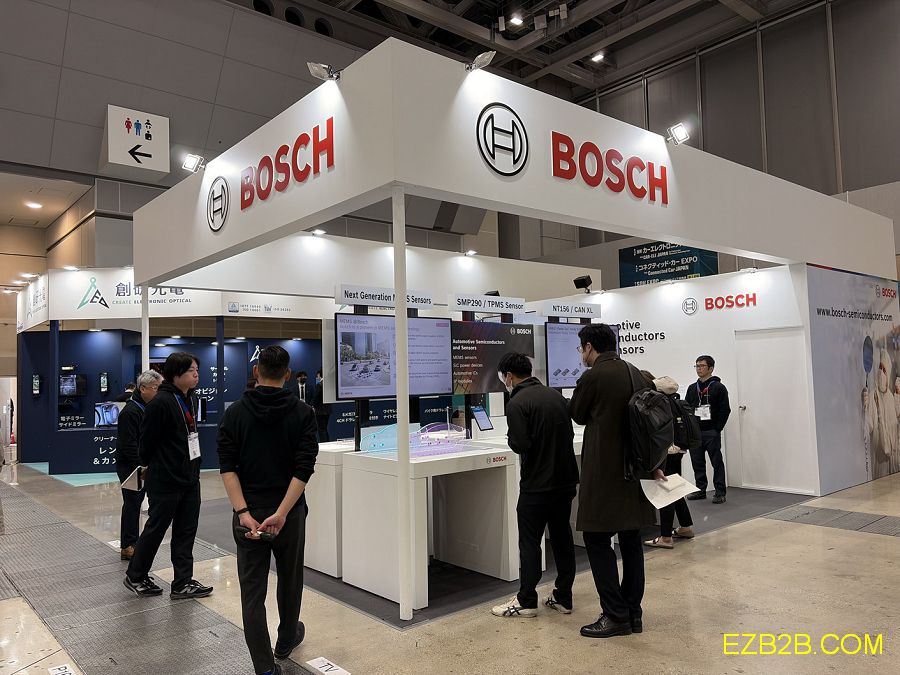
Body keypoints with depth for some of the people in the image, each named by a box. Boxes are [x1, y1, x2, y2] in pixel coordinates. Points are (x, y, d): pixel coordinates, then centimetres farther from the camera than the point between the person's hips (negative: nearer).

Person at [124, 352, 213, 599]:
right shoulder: (161, 402, -19)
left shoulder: (188, 400, 9)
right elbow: (147, 441, -14)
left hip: (189, 478, 8)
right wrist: (149, 465, 1)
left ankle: (183, 583, 20)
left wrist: (194, 468, 13)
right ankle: (135, 577, 28)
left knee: (186, 531, 11)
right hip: (166, 480, -8)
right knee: (156, 529, 8)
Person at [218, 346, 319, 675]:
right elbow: (304, 469, -16)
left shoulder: (235, 413, -1)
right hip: (289, 511, 0)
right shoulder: (303, 413, -6)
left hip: (248, 513, 0)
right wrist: (281, 513, -17)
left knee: (252, 591, 6)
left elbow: (227, 466, -10)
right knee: (290, 580, 21)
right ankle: (286, 640, 41)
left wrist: (243, 512, -14)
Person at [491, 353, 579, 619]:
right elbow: (569, 434, 13)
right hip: (565, 480, 7)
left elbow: (520, 445, -22)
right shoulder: (556, 395, 7)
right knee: (562, 538, 14)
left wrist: (510, 437, -2)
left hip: (536, 485, -7)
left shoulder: (517, 403, -15)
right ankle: (563, 597, 23)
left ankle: (526, 601, 11)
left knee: (529, 542, 4)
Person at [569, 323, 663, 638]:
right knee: (631, 538, 13)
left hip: (604, 471, -8)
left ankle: (616, 615, 5)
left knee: (598, 538, 2)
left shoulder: (592, 377, -15)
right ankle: (633, 612, 22)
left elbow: (577, 416, 1)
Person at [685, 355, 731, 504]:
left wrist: (717, 429, -11)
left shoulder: (718, 387, -2)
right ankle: (700, 490, 18)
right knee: (697, 462, 9)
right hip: (694, 432, 5)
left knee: (717, 462, -2)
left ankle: (720, 492, 2)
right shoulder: (692, 388, 14)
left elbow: (725, 410, -7)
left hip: (711, 433, -5)